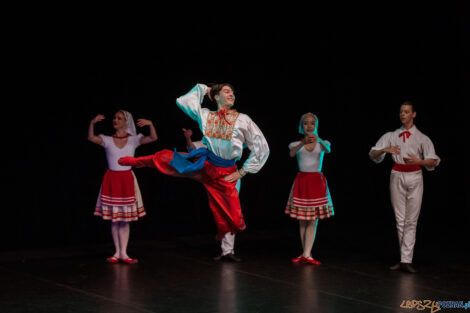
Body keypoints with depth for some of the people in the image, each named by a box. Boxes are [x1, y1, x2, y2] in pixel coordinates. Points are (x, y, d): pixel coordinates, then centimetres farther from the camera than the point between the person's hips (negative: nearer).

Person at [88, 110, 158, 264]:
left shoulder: (133, 140, 1)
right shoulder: (107, 140, 1)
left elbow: (153, 138, -12)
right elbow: (91, 138, -16)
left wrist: (150, 124, -29)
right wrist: (92, 123, -32)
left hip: (127, 180, 0)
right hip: (111, 179, 1)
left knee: (125, 219, 0)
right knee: (114, 219, 3)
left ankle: (123, 253, 1)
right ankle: (117, 252, 9)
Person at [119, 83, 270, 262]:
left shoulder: (242, 120, -1)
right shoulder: (206, 115, 6)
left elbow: (261, 147, 1)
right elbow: (183, 102, 17)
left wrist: (242, 172, 0)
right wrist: (203, 89, 18)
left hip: (225, 172, -2)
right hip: (204, 163, 2)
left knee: (228, 212, -3)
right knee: (166, 158, -3)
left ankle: (228, 251, 10)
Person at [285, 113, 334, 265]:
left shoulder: (321, 143, 4)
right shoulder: (296, 144, 4)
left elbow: (328, 150, -20)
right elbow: (292, 154, -20)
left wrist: (319, 140, -42)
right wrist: (304, 142, -39)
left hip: (317, 182, -1)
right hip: (302, 181, 1)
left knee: (313, 220, -5)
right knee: (302, 221, 4)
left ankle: (306, 255, -8)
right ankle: (305, 253, 12)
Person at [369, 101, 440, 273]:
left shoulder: (422, 138, 5)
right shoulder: (391, 136, 11)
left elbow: (433, 162, -3)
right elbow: (372, 155, 4)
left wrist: (418, 161, -22)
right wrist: (385, 150, -16)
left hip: (414, 178, -2)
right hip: (397, 176, 2)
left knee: (411, 220, -5)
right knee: (400, 220, 4)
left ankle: (406, 260, -6)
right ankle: (405, 258, 11)